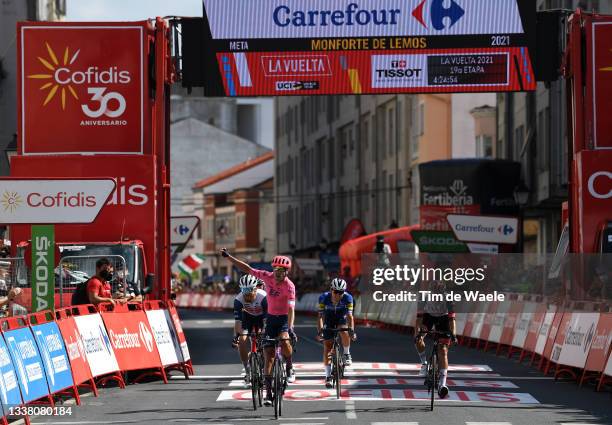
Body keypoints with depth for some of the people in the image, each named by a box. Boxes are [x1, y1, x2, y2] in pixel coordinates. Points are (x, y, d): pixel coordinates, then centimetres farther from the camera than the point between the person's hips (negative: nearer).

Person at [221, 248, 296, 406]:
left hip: (284, 318, -4)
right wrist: (228, 256, -3)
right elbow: (247, 269, -1)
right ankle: (268, 393, -1)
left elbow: (291, 308, -29)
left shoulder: (289, 286, -20)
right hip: (271, 318, 4)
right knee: (268, 356, -3)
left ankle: (290, 368, -7)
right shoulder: (268, 277, -8)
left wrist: (290, 328, -41)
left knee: (284, 340, -35)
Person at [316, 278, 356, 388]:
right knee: (327, 348, -7)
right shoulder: (324, 297, -27)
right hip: (329, 321, 0)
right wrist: (319, 331, -40)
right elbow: (320, 316, -28)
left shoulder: (347, 298, -27)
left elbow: (349, 316, -32)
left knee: (344, 332, -34)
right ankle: (328, 377, 2)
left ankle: (347, 355, -10)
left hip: (341, 318, 0)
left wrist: (351, 331, -45)